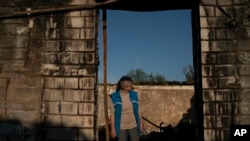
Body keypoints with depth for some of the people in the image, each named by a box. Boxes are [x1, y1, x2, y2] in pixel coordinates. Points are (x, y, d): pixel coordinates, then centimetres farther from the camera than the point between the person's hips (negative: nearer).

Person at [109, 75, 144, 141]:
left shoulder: (134, 94, -1)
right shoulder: (114, 97, -10)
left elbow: (138, 110, 6)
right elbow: (112, 113, -7)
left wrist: (141, 124, 7)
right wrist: (112, 128, -8)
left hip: (133, 126, 2)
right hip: (121, 127, -2)